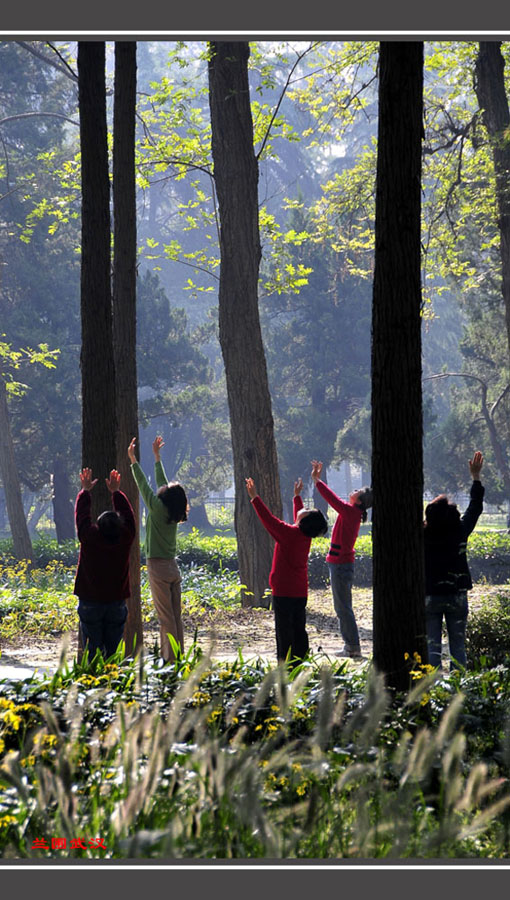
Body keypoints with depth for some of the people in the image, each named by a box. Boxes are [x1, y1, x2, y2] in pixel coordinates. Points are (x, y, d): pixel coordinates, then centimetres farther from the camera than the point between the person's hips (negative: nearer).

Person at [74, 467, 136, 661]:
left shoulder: (89, 538, -13)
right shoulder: (125, 539, -8)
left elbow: (82, 514, 4)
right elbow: (128, 514, 10)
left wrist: (85, 490, 18)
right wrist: (116, 492, 22)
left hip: (90, 603, -2)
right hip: (117, 603, 2)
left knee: (92, 651, 1)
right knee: (113, 650, 6)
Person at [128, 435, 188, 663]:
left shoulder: (158, 509, -12)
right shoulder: (174, 514, 6)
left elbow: (143, 484, -7)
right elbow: (161, 481, 17)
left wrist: (133, 460, -1)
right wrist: (156, 456, 25)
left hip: (158, 567, -7)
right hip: (173, 567, 7)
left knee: (166, 618, -7)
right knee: (175, 617, 9)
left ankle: (170, 658, -7)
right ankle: (178, 656, 12)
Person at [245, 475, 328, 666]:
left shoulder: (289, 533, -17)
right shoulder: (306, 536, 3)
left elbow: (269, 519, -15)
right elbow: (299, 520, 24)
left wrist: (255, 498, -8)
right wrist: (297, 496, 36)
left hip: (284, 592, -7)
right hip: (301, 591, 7)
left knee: (284, 631, -5)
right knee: (299, 631, 11)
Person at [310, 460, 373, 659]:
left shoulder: (351, 512, -16)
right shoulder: (351, 512, 10)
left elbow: (332, 498, -19)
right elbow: (334, 499, 21)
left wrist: (316, 480, -11)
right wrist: (317, 480, 21)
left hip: (341, 565, -10)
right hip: (342, 563, 10)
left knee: (343, 607, -5)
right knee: (343, 607, 14)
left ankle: (353, 648, -2)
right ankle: (351, 646, 19)